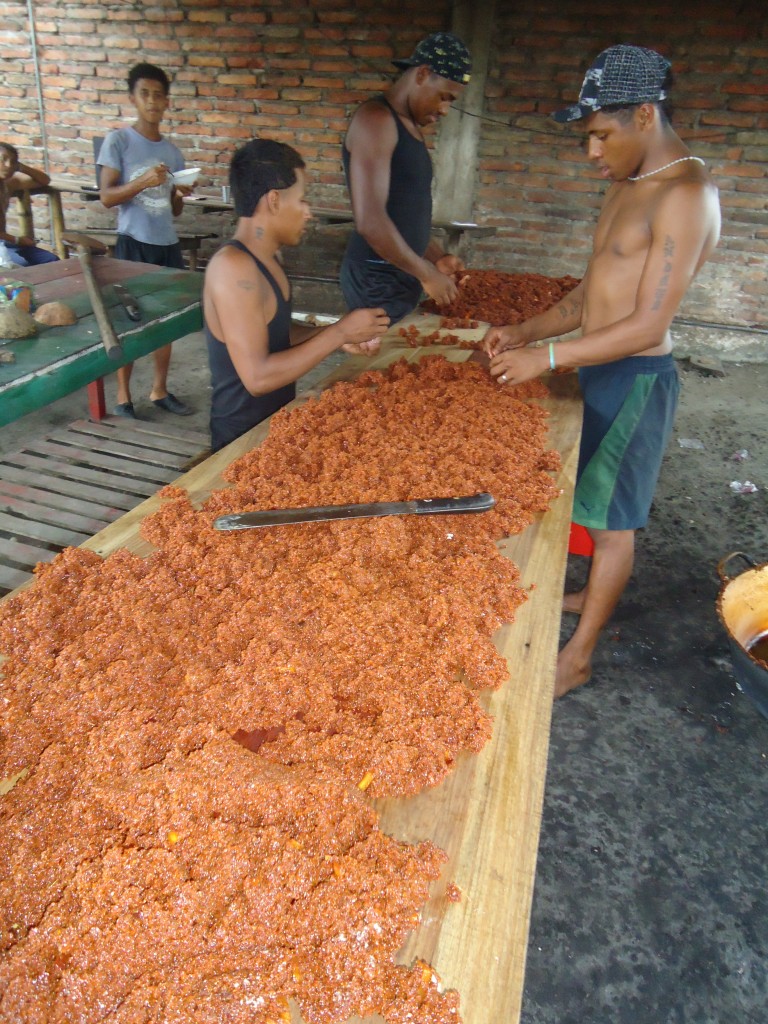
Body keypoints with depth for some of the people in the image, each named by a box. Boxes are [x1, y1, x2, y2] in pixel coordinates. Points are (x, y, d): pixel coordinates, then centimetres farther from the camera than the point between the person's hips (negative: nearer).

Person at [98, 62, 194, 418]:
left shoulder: (172, 151, 11)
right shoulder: (118, 141, -4)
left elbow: (173, 210, 14)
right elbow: (106, 196, -9)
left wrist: (181, 194, -7)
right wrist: (143, 182, -23)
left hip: (167, 244, 5)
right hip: (133, 244, -5)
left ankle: (159, 391, 23)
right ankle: (123, 398, 11)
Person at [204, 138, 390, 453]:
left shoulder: (264, 258, 6)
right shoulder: (233, 266, -21)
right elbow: (257, 378, -25)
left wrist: (338, 337, 1)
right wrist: (337, 334, -19)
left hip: (275, 421, 8)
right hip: (244, 438, -8)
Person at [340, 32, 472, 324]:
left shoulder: (412, 127, 16)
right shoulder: (375, 119, -12)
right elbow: (370, 220, -22)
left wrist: (437, 258, 10)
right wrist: (426, 274, -15)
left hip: (403, 273, 9)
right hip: (376, 278, -9)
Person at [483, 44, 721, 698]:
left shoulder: (686, 195, -18)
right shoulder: (628, 187, 12)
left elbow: (649, 324, -24)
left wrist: (548, 359, -22)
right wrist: (527, 331, 1)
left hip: (635, 379, -9)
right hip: (600, 369, 9)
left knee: (611, 519, 1)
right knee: (596, 503, 20)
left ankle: (578, 657, 15)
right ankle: (594, 596, 42)